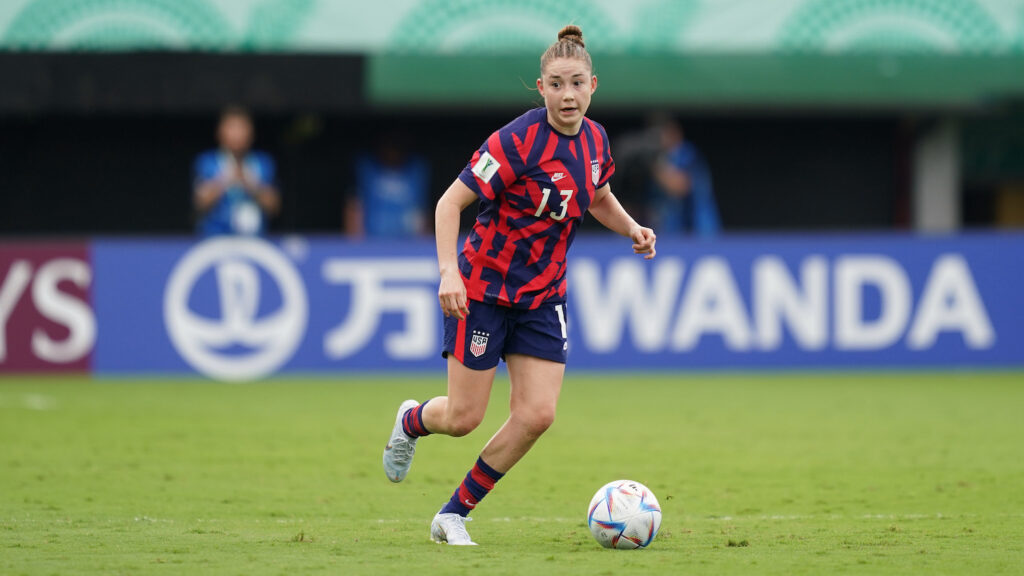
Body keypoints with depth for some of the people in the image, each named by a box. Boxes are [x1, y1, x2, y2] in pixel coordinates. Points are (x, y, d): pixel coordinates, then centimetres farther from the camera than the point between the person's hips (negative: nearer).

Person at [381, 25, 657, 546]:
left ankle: (453, 515, 8)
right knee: (463, 419, -1)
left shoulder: (594, 140, 1)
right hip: (483, 290, -6)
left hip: (542, 297, 6)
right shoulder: (518, 140, -20)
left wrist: (632, 229, 4)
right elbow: (450, 202, -20)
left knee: (537, 415, -7)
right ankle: (412, 420, 37)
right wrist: (449, 272, -32)